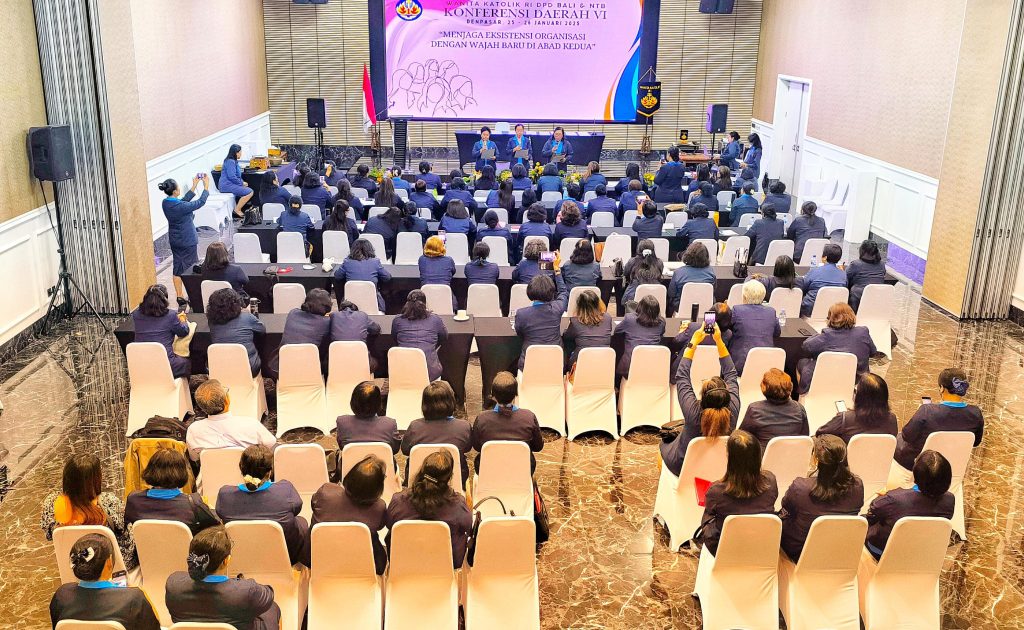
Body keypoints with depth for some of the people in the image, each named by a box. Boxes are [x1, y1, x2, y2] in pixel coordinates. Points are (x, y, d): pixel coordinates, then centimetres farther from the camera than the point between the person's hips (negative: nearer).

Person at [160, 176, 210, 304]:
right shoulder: (181, 206, -27)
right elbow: (201, 202, -15)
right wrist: (206, 186, -2)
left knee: (177, 268, 14)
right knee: (191, 269, 6)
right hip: (188, 240, -7)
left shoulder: (165, 203, -5)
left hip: (174, 241, 7)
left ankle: (180, 297, 21)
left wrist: (194, 186, 10)